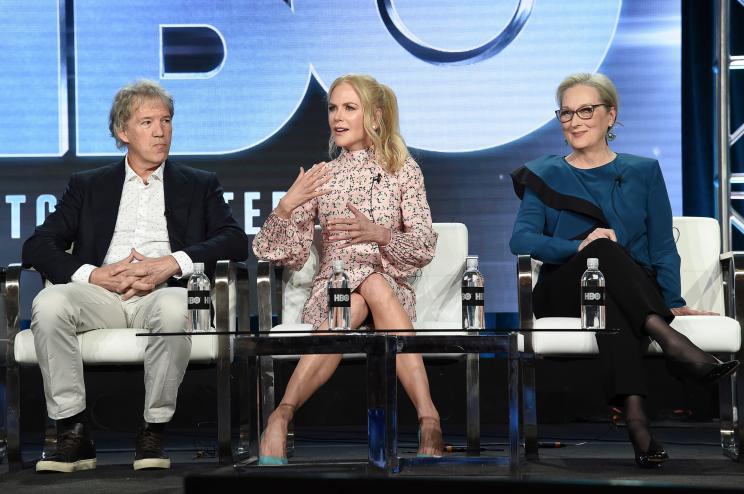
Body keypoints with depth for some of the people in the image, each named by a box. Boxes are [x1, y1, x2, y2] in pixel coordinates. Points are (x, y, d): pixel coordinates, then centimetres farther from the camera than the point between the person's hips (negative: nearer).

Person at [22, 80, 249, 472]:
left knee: (173, 307, -38)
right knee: (48, 304, -31)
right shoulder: (88, 185, 22)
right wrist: (93, 275, -9)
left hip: (165, 291, -1)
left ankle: (153, 433, -25)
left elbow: (235, 242, 5)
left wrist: (172, 263, -11)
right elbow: (37, 246, 10)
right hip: (100, 293, 1)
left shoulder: (200, 185, 21)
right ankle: (73, 435, -26)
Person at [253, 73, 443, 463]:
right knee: (370, 284, -34)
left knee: (372, 288, -35)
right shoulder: (319, 177, 13)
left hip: (393, 289, 0)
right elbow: (287, 256, 7)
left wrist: (380, 234, -17)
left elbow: (425, 247, 1)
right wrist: (286, 206, -11)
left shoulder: (403, 169, 9)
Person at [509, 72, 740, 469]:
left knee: (608, 302, -38)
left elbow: (662, 246, 10)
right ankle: (671, 343, -53)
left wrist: (672, 301, -6)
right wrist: (579, 248, -22)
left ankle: (633, 411, -55)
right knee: (603, 249, -35)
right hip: (563, 294, -1)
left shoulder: (644, 172, 17)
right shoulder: (545, 176, 13)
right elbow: (521, 239, -4)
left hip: (636, 289, 1)